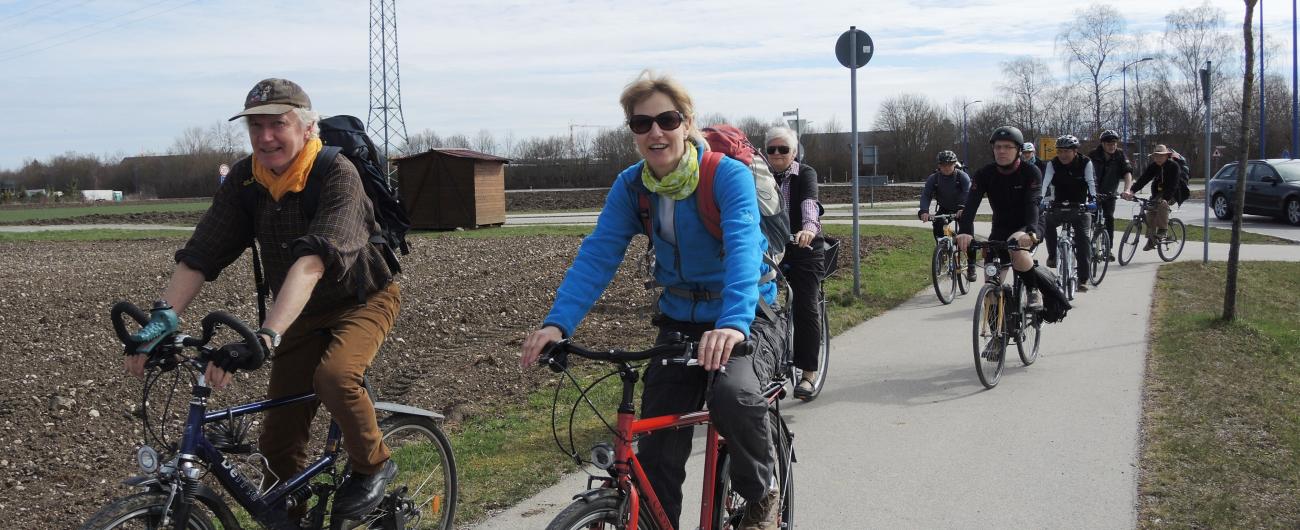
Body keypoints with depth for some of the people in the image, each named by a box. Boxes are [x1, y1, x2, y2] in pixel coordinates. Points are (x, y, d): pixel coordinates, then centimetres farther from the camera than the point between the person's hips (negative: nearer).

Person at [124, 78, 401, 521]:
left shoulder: (337, 175, -28)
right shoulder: (245, 178, -11)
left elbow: (312, 261, -41)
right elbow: (200, 254, -16)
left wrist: (266, 335, -53)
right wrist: (163, 318, -32)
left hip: (361, 300, -5)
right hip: (302, 314, 5)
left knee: (333, 375, -35)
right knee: (278, 446, 3)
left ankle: (373, 466, -8)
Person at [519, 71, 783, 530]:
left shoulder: (729, 176, -20)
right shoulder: (631, 186, -6)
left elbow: (743, 247, -35)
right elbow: (597, 255, -13)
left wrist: (734, 323, -53)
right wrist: (558, 323, -29)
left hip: (746, 320, -4)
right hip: (680, 323, 4)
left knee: (732, 394, -35)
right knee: (657, 457, -2)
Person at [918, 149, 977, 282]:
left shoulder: (962, 176, -22)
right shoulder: (933, 178, -14)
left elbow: (968, 193, -37)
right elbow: (926, 195, -25)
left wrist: (963, 209, -57)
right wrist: (924, 211, -45)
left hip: (961, 210, -3)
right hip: (944, 209, 3)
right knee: (937, 226, -24)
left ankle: (971, 266, -10)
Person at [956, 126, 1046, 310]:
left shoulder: (1031, 172, -16)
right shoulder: (984, 174, -11)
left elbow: (1032, 204, -31)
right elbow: (971, 204, -25)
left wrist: (1030, 231, -51)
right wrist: (965, 232, -44)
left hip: (1026, 228, -3)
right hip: (1001, 227, 3)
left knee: (1017, 252, -36)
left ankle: (1033, 291, -11)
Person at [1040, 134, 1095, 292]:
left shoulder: (1085, 163, -11)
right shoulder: (1053, 164, -10)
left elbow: (1091, 182, -20)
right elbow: (1046, 183, -22)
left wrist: (1092, 199, -37)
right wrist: (1043, 200, -38)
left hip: (1079, 207, -2)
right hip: (1058, 206, 2)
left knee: (1083, 238, -14)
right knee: (1048, 222, -26)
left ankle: (1083, 279, -11)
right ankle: (1052, 255, -5)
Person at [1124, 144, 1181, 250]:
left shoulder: (1173, 166, -17)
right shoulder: (1152, 166, -4)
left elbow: (1173, 185, -27)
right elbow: (1142, 180, -17)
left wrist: (1164, 198, -42)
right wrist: (1131, 191, -34)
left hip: (1171, 194, -5)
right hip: (1157, 192, 5)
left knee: (1162, 204, -34)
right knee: (1150, 209, -16)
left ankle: (1163, 229, -19)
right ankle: (1151, 239, -8)